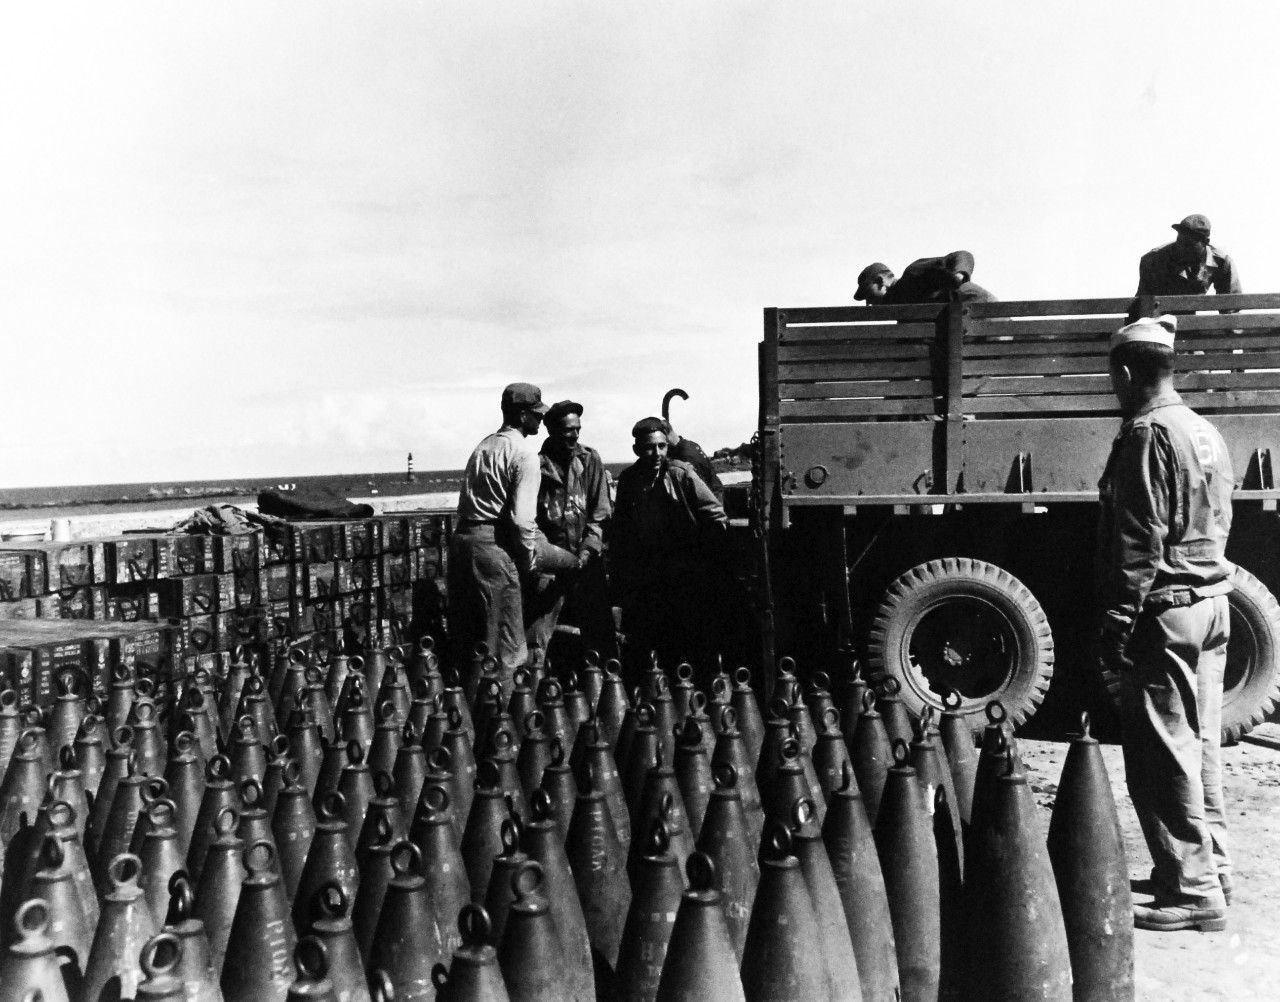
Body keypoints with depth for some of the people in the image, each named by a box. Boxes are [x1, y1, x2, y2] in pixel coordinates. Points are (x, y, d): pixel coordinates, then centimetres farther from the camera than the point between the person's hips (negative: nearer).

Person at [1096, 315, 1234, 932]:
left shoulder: (1147, 434, -14)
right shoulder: (1207, 433, 15)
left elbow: (1140, 540, -19)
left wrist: (1117, 625, -17)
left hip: (1164, 610, -10)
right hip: (1211, 604, 10)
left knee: (1162, 757, -4)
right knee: (1200, 745, 17)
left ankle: (1192, 892, 0)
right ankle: (1210, 866, 27)